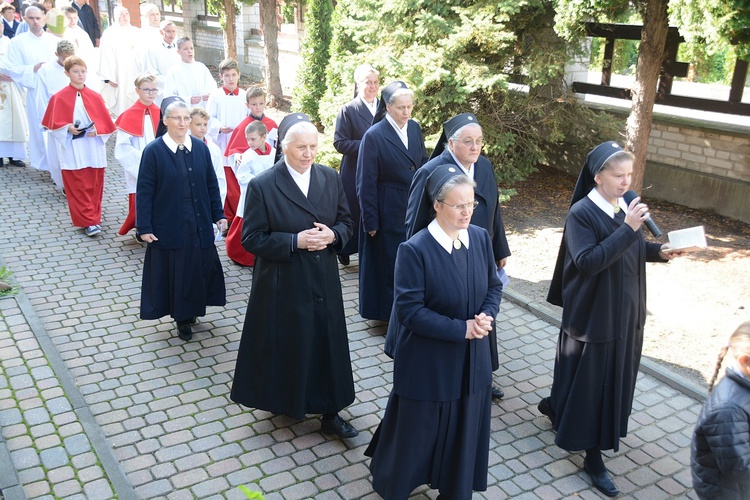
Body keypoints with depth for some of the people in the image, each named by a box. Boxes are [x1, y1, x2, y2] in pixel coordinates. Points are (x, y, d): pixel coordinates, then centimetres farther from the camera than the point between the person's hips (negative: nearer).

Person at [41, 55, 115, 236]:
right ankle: (90, 222, -2)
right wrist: (68, 128, -17)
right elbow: (54, 123, 0)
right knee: (77, 188, -4)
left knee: (94, 186, 8)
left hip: (94, 151, 2)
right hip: (72, 151, -2)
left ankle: (93, 217, 22)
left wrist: (97, 130, -14)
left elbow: (106, 123, 5)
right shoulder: (60, 98, -2)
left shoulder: (95, 97, 5)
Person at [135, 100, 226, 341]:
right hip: (168, 225, -3)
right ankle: (181, 317, 22)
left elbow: (211, 184, 8)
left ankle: (191, 310, 31)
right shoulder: (153, 151, -8)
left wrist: (218, 215, 5)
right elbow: (144, 192, -8)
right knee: (173, 271, 7)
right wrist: (144, 227, -10)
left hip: (199, 224, 3)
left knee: (199, 269, 10)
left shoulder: (201, 148, 2)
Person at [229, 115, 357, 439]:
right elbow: (252, 239, -11)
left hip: (323, 282, 3)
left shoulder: (331, 178, 0)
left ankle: (330, 411, 23)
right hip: (282, 284, -3)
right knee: (283, 346, 12)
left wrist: (332, 235, -14)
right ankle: (282, 400, 37)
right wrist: (295, 241, -22)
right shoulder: (262, 186, -12)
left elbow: (346, 221, 8)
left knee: (327, 344, 8)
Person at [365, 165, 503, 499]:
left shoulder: (480, 237, -3)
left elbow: (494, 286, 8)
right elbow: (408, 311, -21)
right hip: (428, 363, -5)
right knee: (416, 430, 15)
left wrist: (486, 316, -13)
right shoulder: (414, 250, -21)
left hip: (472, 358, 5)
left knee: (463, 432, 18)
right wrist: (462, 329, -22)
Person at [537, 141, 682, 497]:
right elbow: (588, 261, -28)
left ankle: (556, 407, 44)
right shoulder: (581, 213, -18)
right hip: (594, 313, -7)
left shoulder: (625, 207, 3)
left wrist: (659, 251, -6)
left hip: (625, 310, 8)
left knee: (613, 377, 20)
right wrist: (627, 228, -30)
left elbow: (630, 250, 13)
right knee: (592, 380, 4)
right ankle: (593, 457, 19)